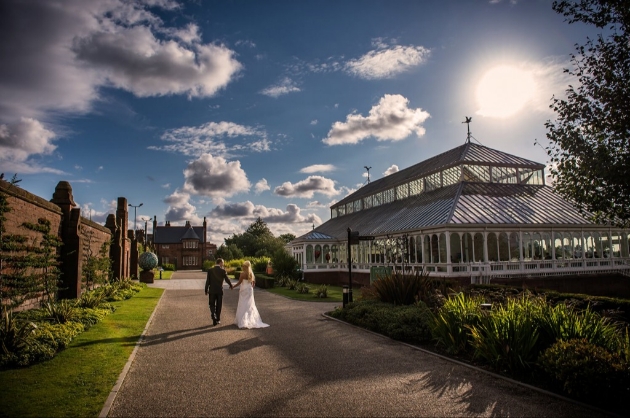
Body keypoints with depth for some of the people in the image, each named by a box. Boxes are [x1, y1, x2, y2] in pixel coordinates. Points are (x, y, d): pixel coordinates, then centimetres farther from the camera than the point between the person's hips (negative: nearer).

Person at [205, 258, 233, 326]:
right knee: (218, 305, 13)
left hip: (212, 290, 1)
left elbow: (207, 281, -3)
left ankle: (214, 319, -11)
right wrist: (231, 286, 11)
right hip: (220, 290, 0)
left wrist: (206, 290, 7)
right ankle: (217, 319, 21)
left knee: (212, 305, 9)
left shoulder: (210, 270, -3)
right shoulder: (223, 271, -8)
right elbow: (227, 279, -8)